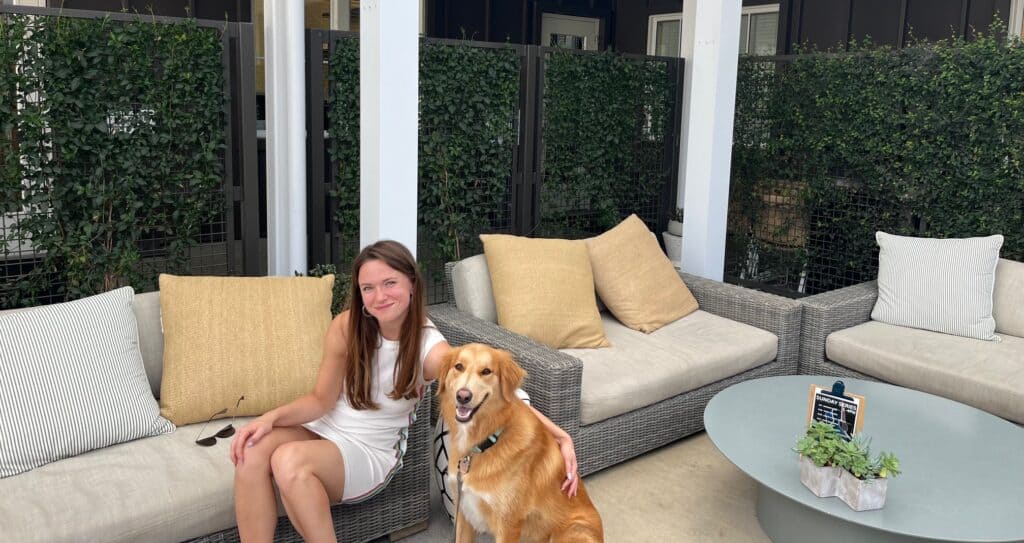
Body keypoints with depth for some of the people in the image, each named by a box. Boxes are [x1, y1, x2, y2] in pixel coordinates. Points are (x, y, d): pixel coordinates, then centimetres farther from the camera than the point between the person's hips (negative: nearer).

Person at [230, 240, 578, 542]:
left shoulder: (430, 348, -19)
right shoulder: (346, 327, -10)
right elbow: (322, 400, -1)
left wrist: (560, 437, -35)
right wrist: (271, 417, -19)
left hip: (371, 452, -3)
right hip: (325, 430, 4)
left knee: (290, 460, -32)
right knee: (253, 450, -27)